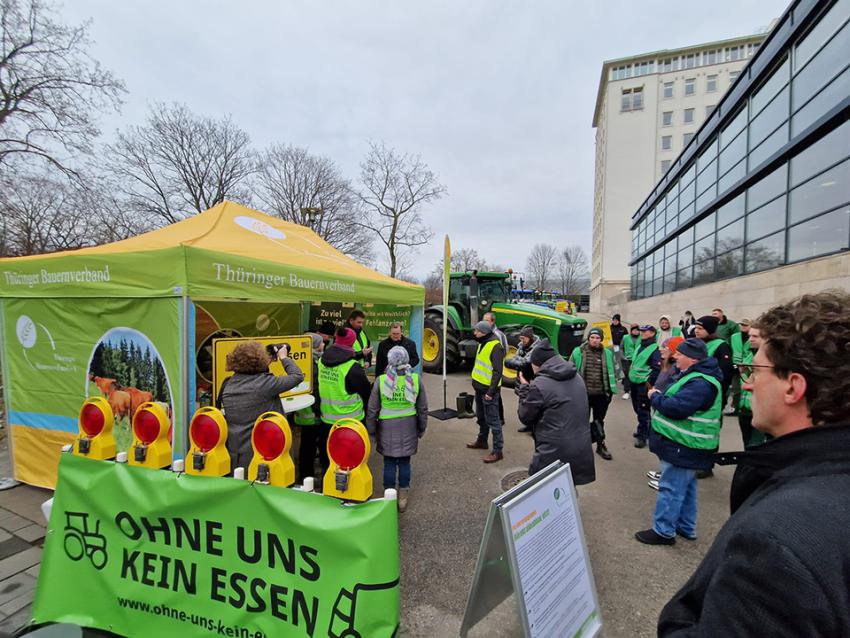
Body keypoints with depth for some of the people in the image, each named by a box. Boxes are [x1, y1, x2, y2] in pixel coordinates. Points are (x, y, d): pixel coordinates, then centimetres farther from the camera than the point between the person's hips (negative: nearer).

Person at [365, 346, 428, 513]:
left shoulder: (380, 380, -12)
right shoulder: (415, 379, -8)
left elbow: (372, 409, -5)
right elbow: (423, 408, 1)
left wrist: (371, 430, 8)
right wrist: (421, 428, 15)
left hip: (387, 427, -1)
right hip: (409, 426, 2)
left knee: (389, 463, 12)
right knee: (405, 462, 13)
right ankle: (403, 498, 26)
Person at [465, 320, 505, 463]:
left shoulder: (495, 346, -19)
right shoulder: (483, 344, 11)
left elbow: (497, 371, -22)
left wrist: (491, 391, -23)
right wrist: (475, 382, 18)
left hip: (488, 390, -9)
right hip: (479, 387, 9)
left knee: (493, 420, -3)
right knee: (481, 417, 22)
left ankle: (497, 451, 5)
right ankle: (482, 441, 38)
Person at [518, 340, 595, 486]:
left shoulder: (539, 385, -17)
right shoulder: (577, 378, 6)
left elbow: (525, 417, -6)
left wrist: (524, 388, 4)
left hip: (554, 454, -7)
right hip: (581, 450, 7)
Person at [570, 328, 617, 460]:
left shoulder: (607, 354, -1)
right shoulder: (578, 352, -8)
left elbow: (612, 372, 9)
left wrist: (611, 390, 7)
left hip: (601, 394, 2)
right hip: (583, 393, -2)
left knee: (599, 421, 18)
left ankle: (600, 445, 35)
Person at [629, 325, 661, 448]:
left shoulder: (655, 349, -14)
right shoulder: (640, 347, 14)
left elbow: (657, 369, -18)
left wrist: (648, 383, -19)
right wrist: (630, 375, 19)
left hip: (644, 384, -9)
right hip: (634, 382, 9)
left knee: (643, 411, -2)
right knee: (637, 408, 18)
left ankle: (642, 436, 7)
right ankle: (643, 429, 34)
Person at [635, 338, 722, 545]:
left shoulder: (700, 383, -25)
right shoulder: (695, 375, 11)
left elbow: (676, 407, -30)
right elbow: (676, 399, 21)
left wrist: (654, 396, -15)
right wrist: (660, 396, 3)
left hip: (683, 447, -11)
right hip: (685, 444, 11)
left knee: (671, 488, 0)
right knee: (685, 487, 20)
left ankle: (663, 531, 11)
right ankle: (685, 527, 34)